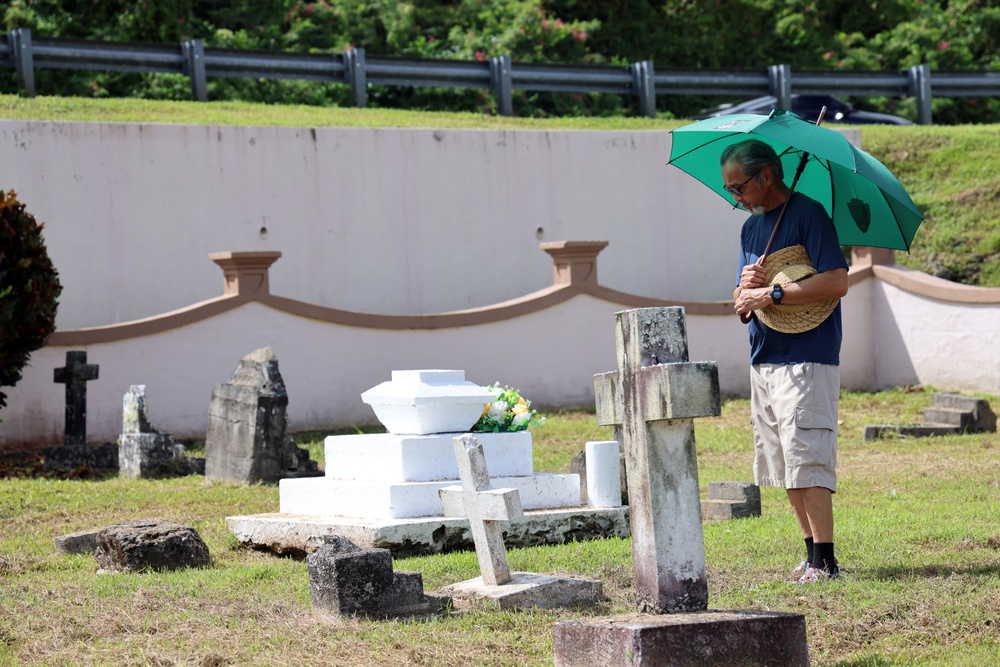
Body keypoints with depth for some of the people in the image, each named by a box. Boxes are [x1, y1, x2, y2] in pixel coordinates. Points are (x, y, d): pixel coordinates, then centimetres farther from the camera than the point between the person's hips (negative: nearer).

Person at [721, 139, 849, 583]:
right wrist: (745, 287, -5)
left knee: (807, 463, -12)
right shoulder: (751, 228, 17)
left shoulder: (808, 214, -8)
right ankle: (813, 554, 15)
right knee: (785, 467, 9)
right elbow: (743, 307, 18)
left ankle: (824, 561, -10)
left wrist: (772, 295, -16)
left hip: (806, 359, -9)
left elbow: (837, 282, -18)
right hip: (763, 362, 9)